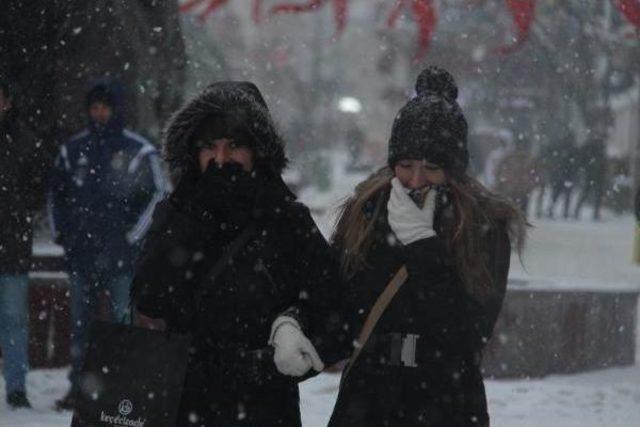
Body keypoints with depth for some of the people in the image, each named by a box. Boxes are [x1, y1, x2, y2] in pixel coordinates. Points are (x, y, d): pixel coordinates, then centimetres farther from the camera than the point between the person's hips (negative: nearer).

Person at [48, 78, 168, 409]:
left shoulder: (138, 151, -2)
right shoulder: (73, 149, 11)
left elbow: (158, 194, -1)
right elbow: (56, 191, 21)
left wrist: (132, 234, -6)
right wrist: (60, 231, 11)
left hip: (121, 255, -4)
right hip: (80, 254, 4)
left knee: (123, 319, -3)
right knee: (80, 321, 7)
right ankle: (78, 387, 13)